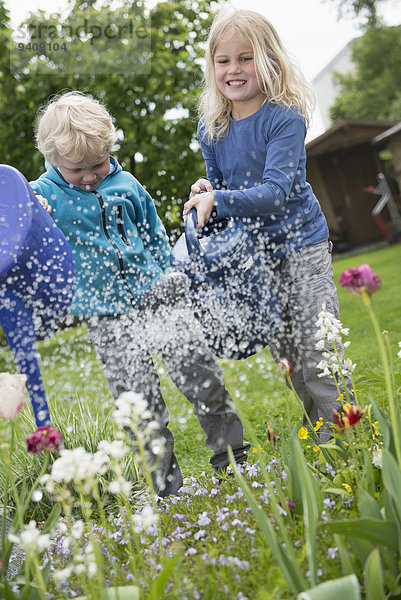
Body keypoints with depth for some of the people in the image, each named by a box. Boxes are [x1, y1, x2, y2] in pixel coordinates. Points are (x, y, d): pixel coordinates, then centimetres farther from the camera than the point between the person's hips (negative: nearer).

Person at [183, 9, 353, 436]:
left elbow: (275, 191, -25)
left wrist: (218, 201, -35)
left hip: (300, 244, -5)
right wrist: (204, 191, -10)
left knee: (318, 357, -7)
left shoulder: (285, 118, -16)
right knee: (287, 358, 12)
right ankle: (322, 435, 26)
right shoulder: (211, 127, 1)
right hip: (251, 253, 5)